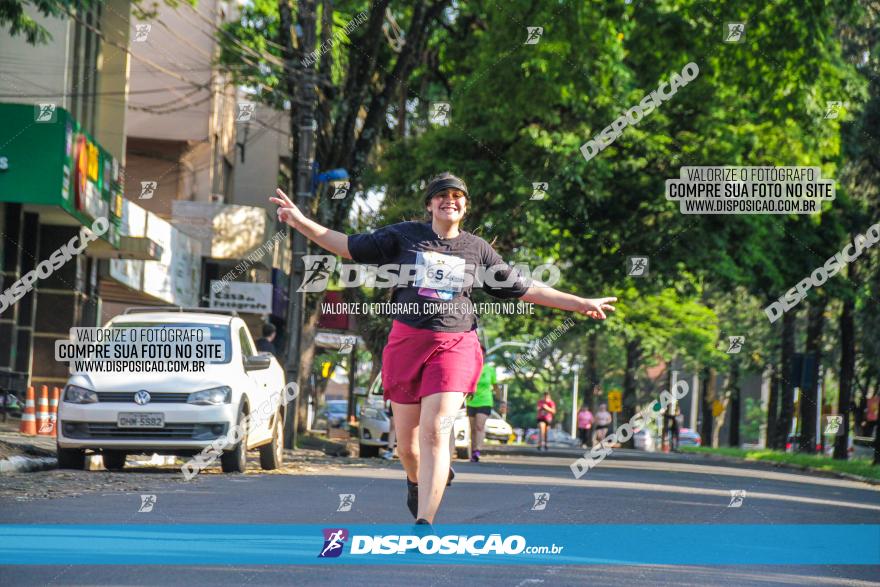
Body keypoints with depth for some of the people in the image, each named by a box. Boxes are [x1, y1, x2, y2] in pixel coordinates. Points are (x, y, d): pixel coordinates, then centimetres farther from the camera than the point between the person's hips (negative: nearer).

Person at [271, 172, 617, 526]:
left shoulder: (478, 249, 11)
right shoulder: (404, 236, 9)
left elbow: (523, 290, 18)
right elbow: (349, 246, 12)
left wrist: (581, 304, 16)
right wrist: (302, 223, 2)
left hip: (455, 344, -1)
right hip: (406, 341, 1)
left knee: (435, 431, -18)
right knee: (407, 443, 7)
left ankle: (423, 526, -21)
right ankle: (416, 481, 44)